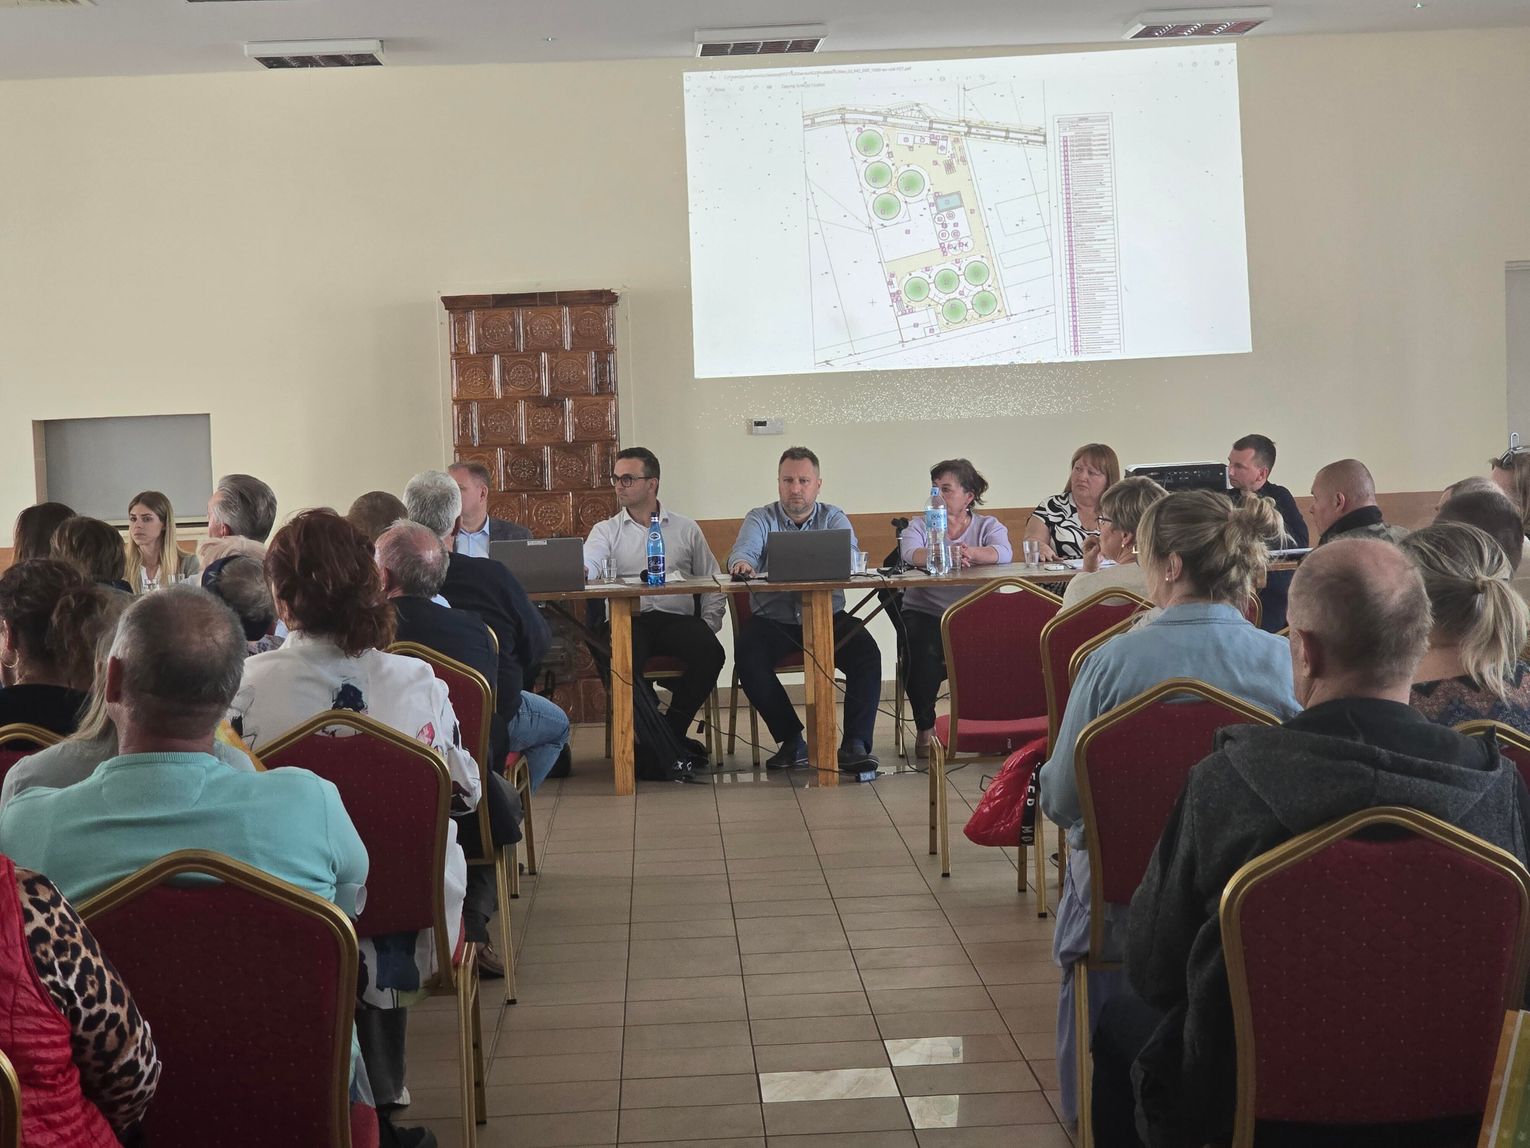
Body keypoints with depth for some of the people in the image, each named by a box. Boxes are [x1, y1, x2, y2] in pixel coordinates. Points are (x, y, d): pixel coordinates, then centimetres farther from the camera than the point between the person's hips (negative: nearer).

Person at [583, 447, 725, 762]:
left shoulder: (686, 529, 20)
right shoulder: (606, 531, 18)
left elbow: (712, 582, 18)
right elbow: (587, 566, -4)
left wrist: (709, 624, 1)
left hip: (677, 618, 1)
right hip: (627, 620, -1)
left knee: (710, 652, -31)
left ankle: (672, 730, -11)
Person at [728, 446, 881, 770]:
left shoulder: (834, 518, 7)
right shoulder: (760, 519, 7)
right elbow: (743, 550, -13)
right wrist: (741, 563, -40)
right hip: (772, 619, 0)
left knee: (867, 654, -26)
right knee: (747, 658, -29)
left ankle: (855, 744, -22)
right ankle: (791, 741, -16)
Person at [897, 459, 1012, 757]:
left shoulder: (988, 526, 12)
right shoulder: (919, 526, 12)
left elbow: (1004, 553, -12)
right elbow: (911, 553, -14)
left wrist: (970, 553, -34)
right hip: (926, 613, 0)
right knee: (922, 652, -31)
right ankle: (924, 729, -12)